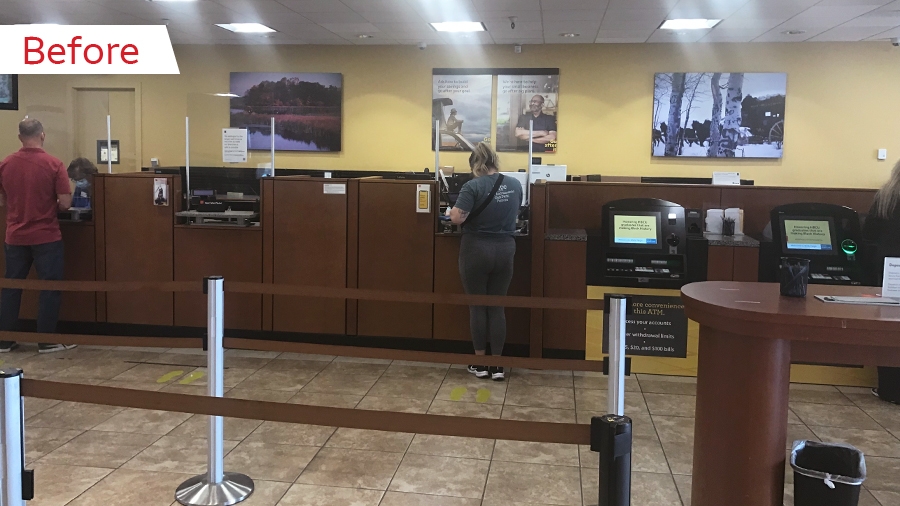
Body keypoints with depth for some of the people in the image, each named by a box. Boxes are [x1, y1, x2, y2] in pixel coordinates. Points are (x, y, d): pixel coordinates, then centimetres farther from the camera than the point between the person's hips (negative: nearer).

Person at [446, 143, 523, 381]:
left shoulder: (473, 186, -14)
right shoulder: (515, 185, 3)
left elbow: (457, 218, -19)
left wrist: (451, 212, 3)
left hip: (477, 250, -4)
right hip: (505, 251, 4)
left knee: (477, 307, 7)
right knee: (497, 307, 9)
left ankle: (480, 364, 14)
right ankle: (497, 365, 11)